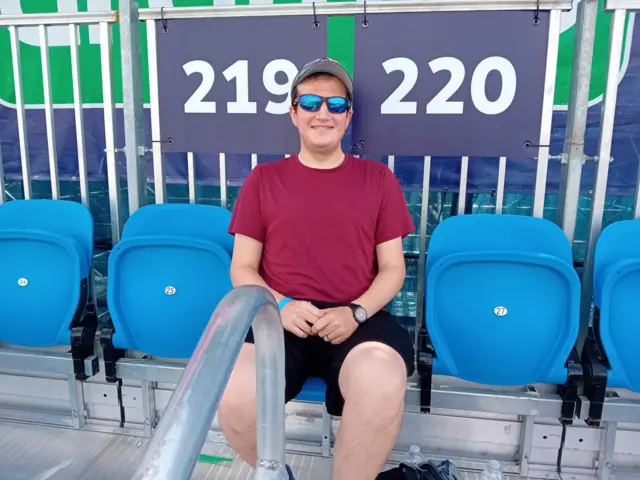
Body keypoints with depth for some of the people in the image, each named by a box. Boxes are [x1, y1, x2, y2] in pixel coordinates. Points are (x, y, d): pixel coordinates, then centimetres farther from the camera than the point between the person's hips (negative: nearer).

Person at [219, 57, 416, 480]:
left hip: (356, 319, 0)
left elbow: (393, 268, 9)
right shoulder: (263, 180, 12)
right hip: (280, 318, 1)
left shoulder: (378, 179, 12)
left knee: (383, 385, -34)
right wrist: (280, 305, -10)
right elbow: (242, 267, 10)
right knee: (235, 395, -28)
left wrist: (356, 312, -10)